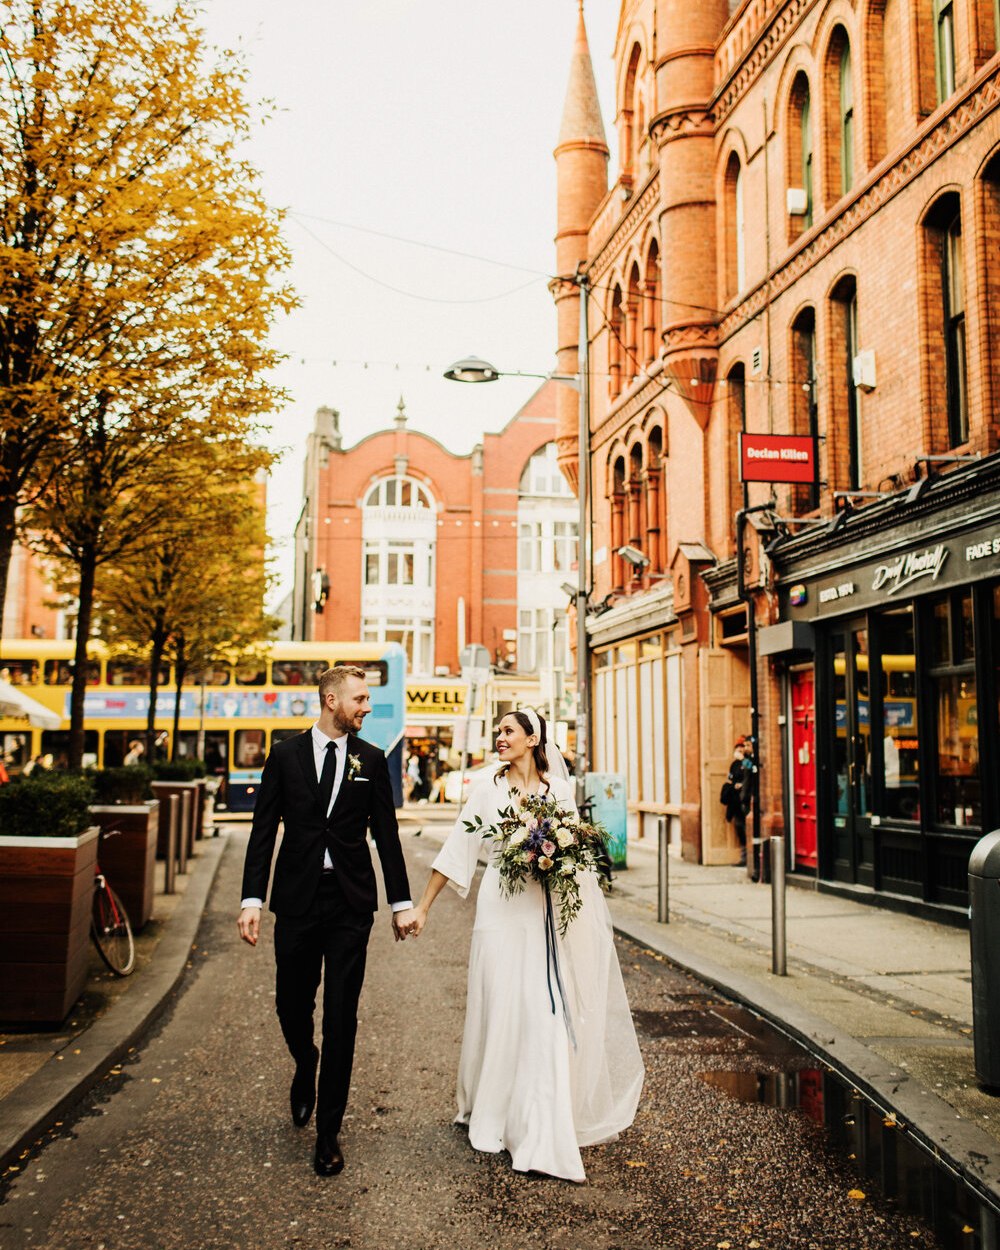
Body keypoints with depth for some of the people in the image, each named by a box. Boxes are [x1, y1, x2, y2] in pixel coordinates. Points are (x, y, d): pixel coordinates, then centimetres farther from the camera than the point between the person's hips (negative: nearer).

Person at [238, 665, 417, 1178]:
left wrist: (401, 902, 6)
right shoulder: (285, 755, 2)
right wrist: (252, 900, -7)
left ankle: (328, 1132, 13)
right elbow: (263, 831, 0)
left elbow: (386, 834, 7)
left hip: (351, 904, 0)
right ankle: (305, 1065, 45)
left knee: (341, 1019, 1)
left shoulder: (371, 760, 4)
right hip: (297, 900, 0)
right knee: (291, 1005, 11)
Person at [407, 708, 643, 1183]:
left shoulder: (559, 787, 5)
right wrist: (422, 906, 2)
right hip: (502, 911, -1)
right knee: (500, 1010, 4)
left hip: (547, 912, 1)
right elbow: (458, 848, 2)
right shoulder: (488, 785, 1)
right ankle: (492, 1113, 25)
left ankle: (539, 1132, 11)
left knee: (548, 1015, 0)